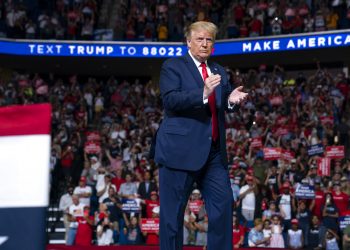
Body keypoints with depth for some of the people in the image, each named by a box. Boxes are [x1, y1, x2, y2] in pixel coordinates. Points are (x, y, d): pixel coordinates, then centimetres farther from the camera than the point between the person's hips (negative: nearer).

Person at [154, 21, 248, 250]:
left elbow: (224, 107, 13)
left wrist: (232, 100, -10)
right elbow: (170, 100, -16)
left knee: (223, 204, 6)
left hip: (214, 151, 6)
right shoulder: (173, 66, -1)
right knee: (173, 211, 0)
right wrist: (203, 94, -28)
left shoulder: (219, 71, 18)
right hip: (180, 149, -6)